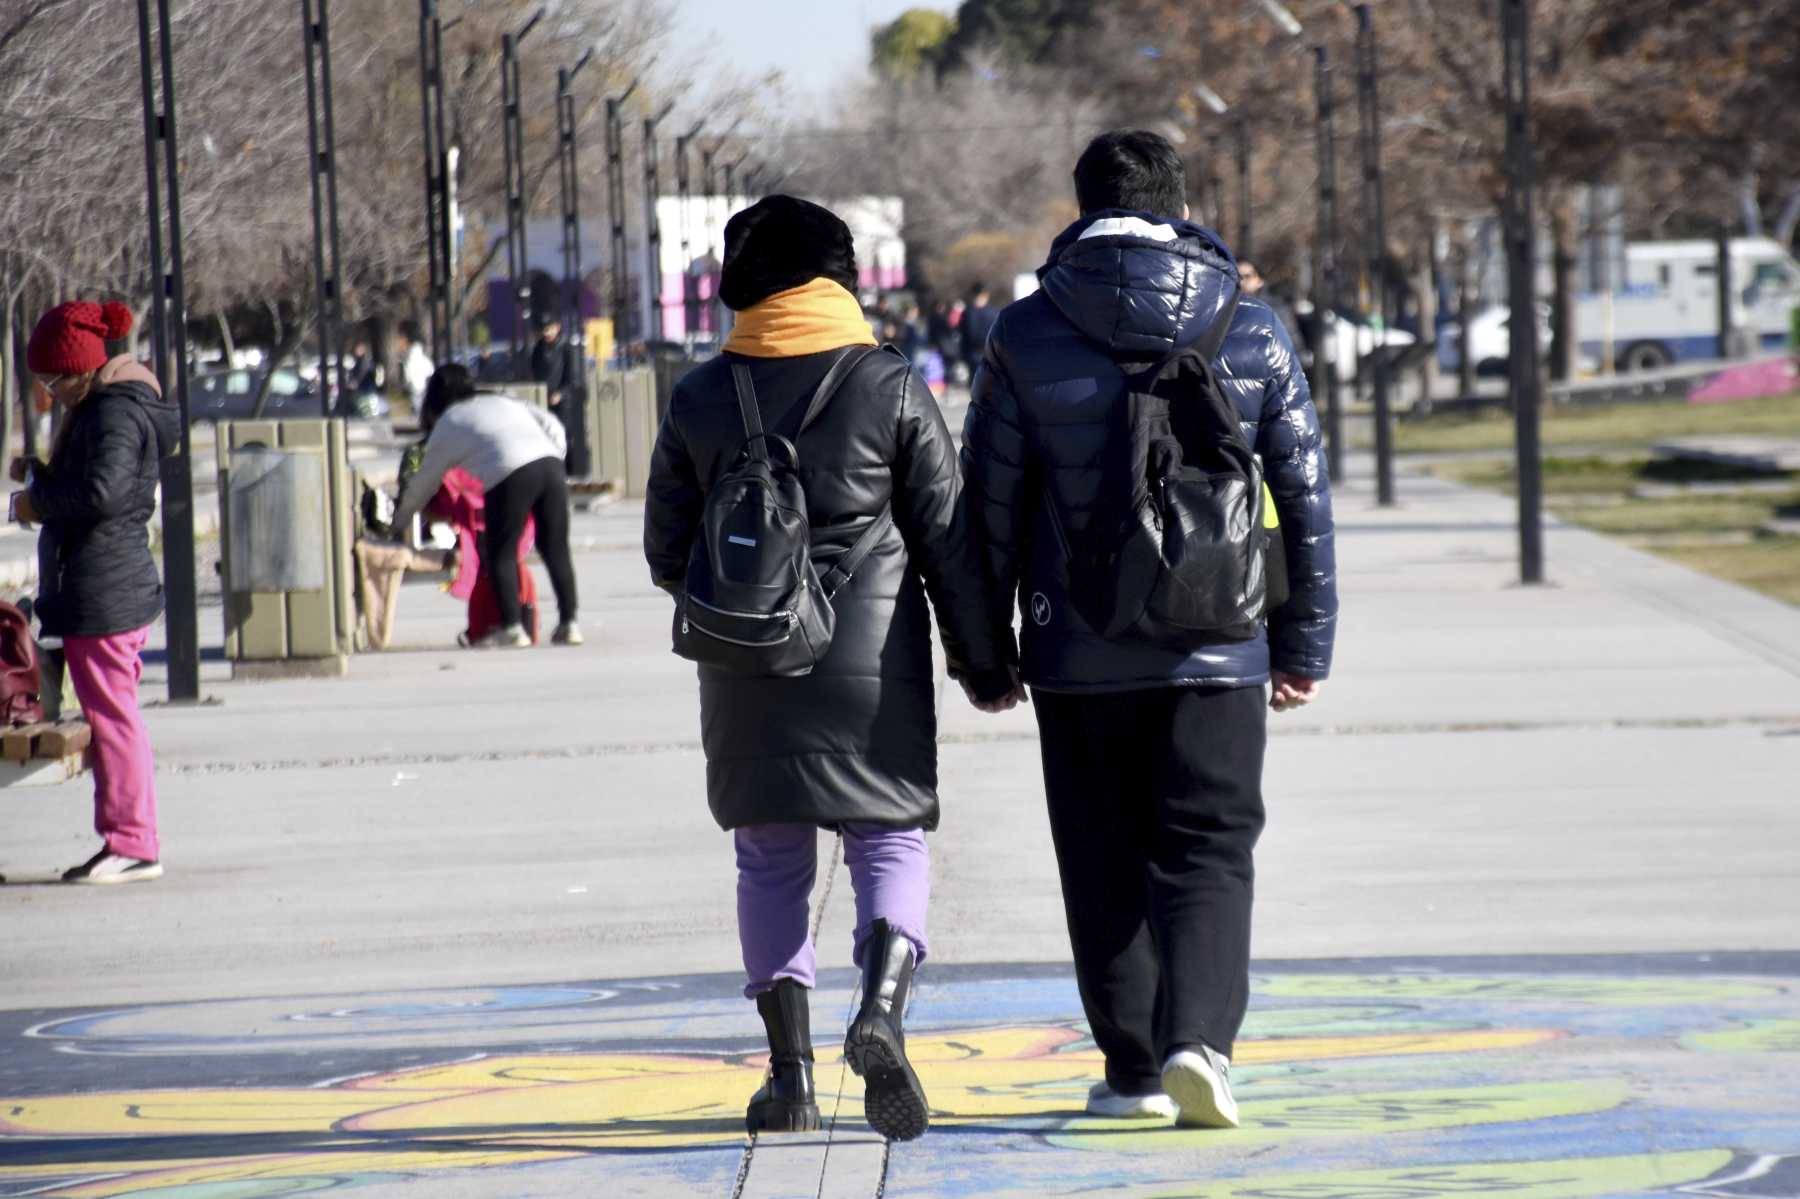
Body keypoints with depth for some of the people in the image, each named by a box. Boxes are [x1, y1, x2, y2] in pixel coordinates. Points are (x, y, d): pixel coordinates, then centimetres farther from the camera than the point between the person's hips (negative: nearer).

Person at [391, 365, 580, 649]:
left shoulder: (447, 425, 20)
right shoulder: (503, 401, 32)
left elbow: (424, 483, 27)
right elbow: (551, 425, 20)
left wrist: (399, 520, 39)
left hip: (511, 476, -5)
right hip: (550, 464, 5)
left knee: (501, 554, 6)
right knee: (556, 550, 11)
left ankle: (512, 628, 0)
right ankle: (569, 623, 11)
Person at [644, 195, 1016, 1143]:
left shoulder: (700, 399, 1)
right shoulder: (893, 389, -3)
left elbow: (668, 555, 6)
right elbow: (947, 542, -1)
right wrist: (983, 665, 7)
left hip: (746, 671, 1)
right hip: (871, 664, -1)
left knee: (771, 860, 11)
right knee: (891, 842, 6)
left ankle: (790, 1071, 6)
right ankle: (881, 1006, -21)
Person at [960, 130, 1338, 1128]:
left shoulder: (1026, 336, -2)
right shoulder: (1252, 330, 2)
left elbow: (988, 505, 0)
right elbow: (1304, 495, 5)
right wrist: (1304, 641, 12)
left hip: (1079, 659, 0)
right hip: (1218, 650, 0)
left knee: (1106, 862, 11)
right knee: (1207, 854, 2)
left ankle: (1134, 1069, 14)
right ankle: (1198, 1040, -18)